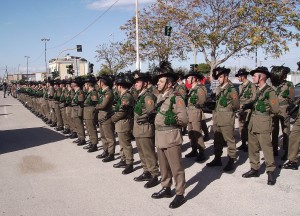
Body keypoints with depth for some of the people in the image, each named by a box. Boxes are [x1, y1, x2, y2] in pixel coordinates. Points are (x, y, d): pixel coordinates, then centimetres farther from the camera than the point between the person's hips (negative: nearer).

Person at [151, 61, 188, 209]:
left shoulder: (176, 98, -15)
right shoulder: (159, 97, 11)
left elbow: (184, 120, -17)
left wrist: (173, 119, -24)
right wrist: (151, 116, 14)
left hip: (171, 138, -8)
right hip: (160, 137, 8)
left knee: (176, 168, 1)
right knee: (163, 166, 19)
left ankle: (180, 194, 11)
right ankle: (166, 189, 33)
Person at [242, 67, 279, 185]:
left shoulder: (270, 91, -11)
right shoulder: (257, 89, 12)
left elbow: (275, 109, -10)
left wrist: (265, 108, -6)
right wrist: (249, 105, 7)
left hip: (263, 122, -8)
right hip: (253, 120, 8)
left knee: (266, 147, -2)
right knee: (252, 147, 12)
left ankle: (270, 172, 8)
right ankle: (254, 169, 23)